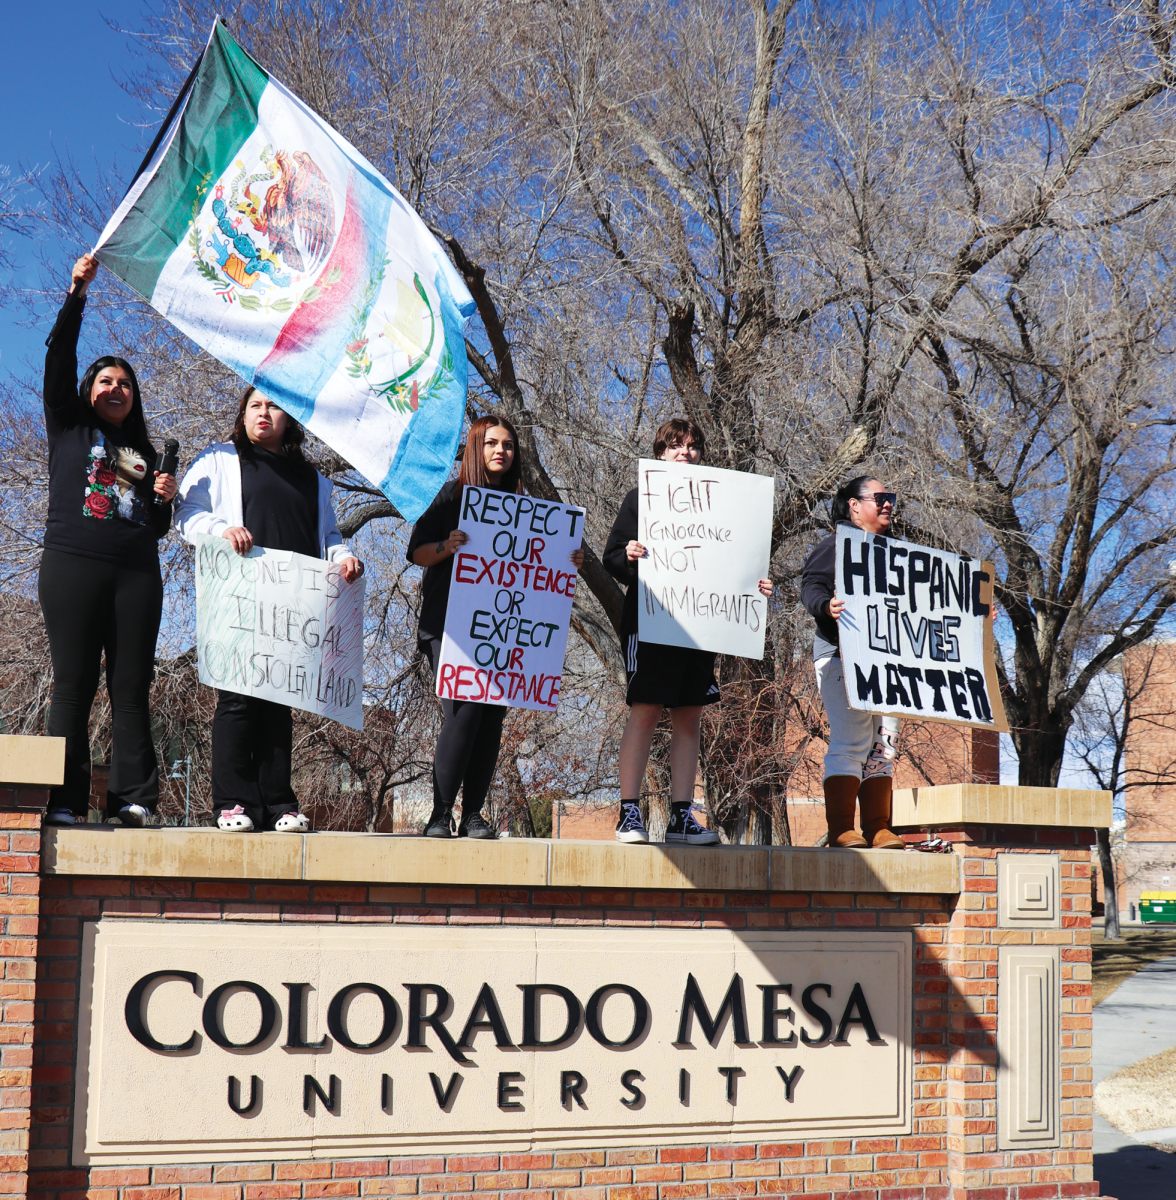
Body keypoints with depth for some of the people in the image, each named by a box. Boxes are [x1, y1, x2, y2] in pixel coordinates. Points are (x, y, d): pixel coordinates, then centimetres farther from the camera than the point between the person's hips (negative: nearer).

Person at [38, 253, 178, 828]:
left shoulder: (142, 453, 25)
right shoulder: (68, 427, 17)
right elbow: (59, 358, 6)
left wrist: (165, 499, 5)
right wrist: (76, 294, 1)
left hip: (137, 574, 3)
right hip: (72, 565, -3)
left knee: (133, 688, -3)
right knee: (74, 685, -8)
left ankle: (133, 800, -5)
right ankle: (65, 802, -9)